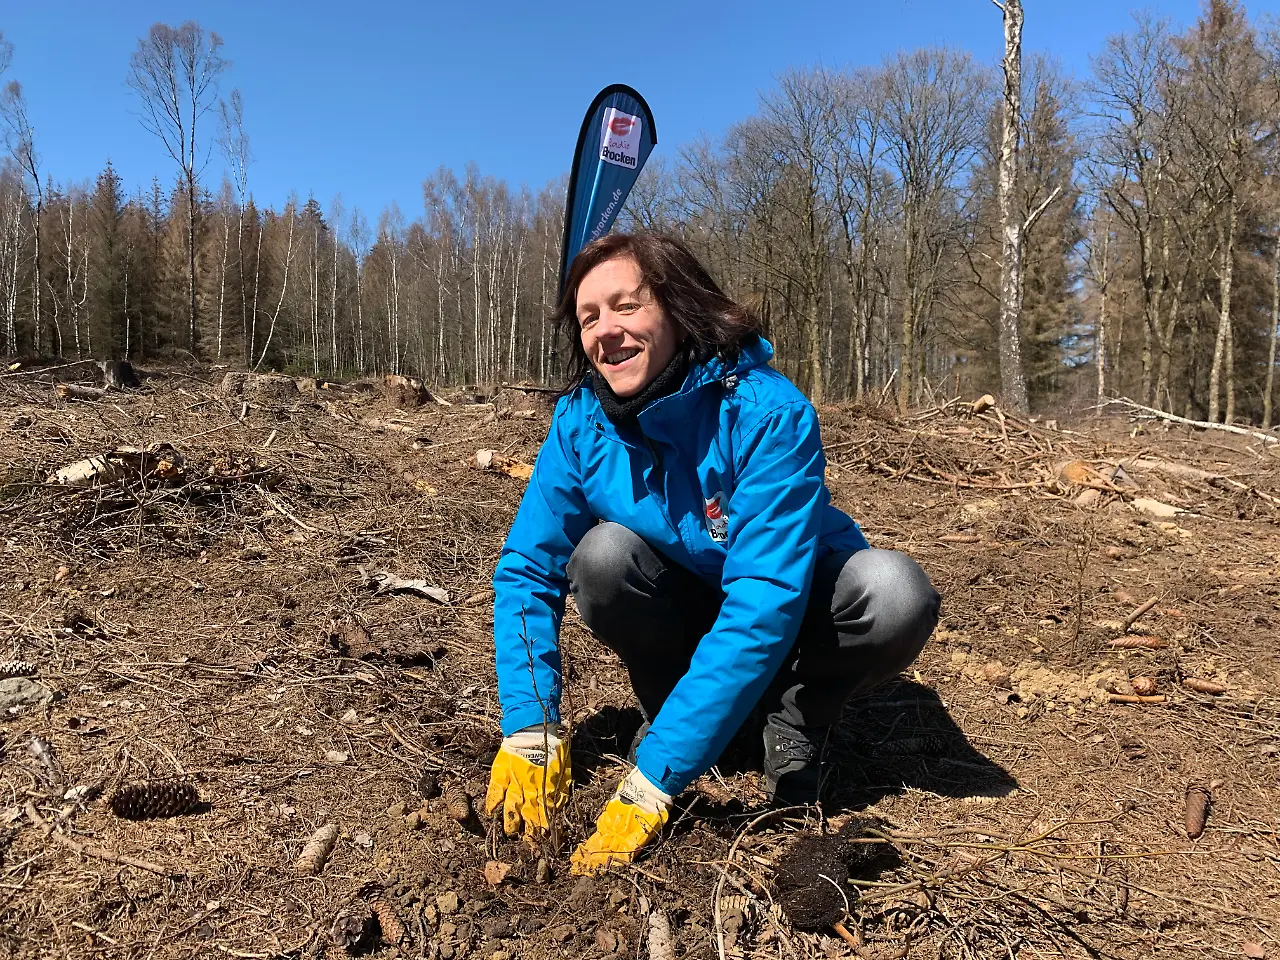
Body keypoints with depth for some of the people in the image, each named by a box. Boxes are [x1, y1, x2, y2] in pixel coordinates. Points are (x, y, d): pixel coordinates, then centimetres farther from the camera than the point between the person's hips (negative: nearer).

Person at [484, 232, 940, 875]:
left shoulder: (768, 412, -32)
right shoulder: (580, 422, -18)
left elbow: (764, 604, -39)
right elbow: (526, 569, -13)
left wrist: (654, 779, -41)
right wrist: (529, 731, -27)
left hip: (790, 615, -2)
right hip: (687, 606, 2)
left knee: (894, 594, -32)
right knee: (601, 556, -28)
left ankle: (796, 721, -3)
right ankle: (666, 707, -2)